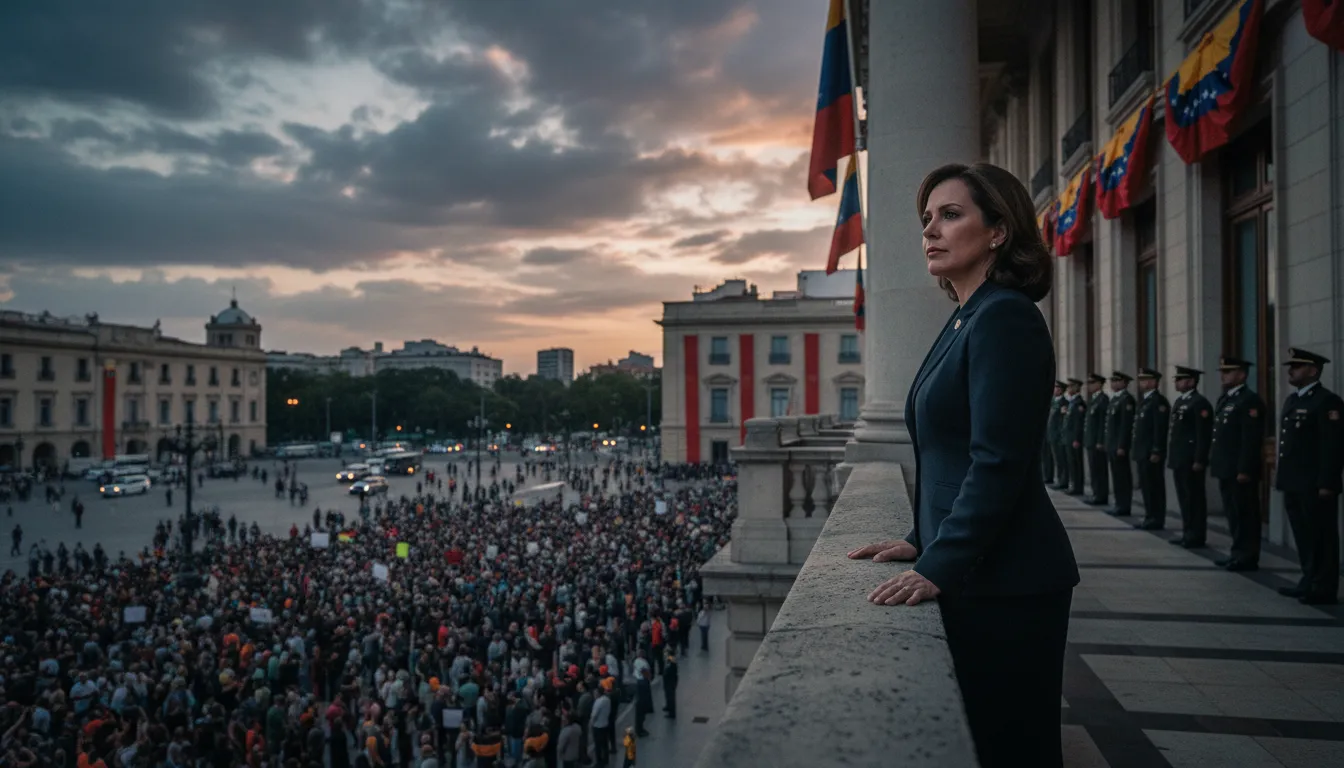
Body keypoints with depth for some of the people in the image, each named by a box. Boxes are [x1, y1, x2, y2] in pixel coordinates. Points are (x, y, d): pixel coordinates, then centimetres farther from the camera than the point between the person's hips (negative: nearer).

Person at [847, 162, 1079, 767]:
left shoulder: (1004, 318, -15)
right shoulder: (966, 320, 13)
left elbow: (998, 465, -22)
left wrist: (938, 568, -21)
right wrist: (923, 542, 14)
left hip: (1006, 582, -9)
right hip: (979, 578, 9)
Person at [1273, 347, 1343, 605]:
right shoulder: (1292, 399, 16)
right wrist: (1282, 477, 16)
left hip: (1315, 486, -9)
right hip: (1294, 485, 9)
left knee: (1321, 539, 0)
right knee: (1304, 538, 15)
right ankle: (1309, 582, 24)